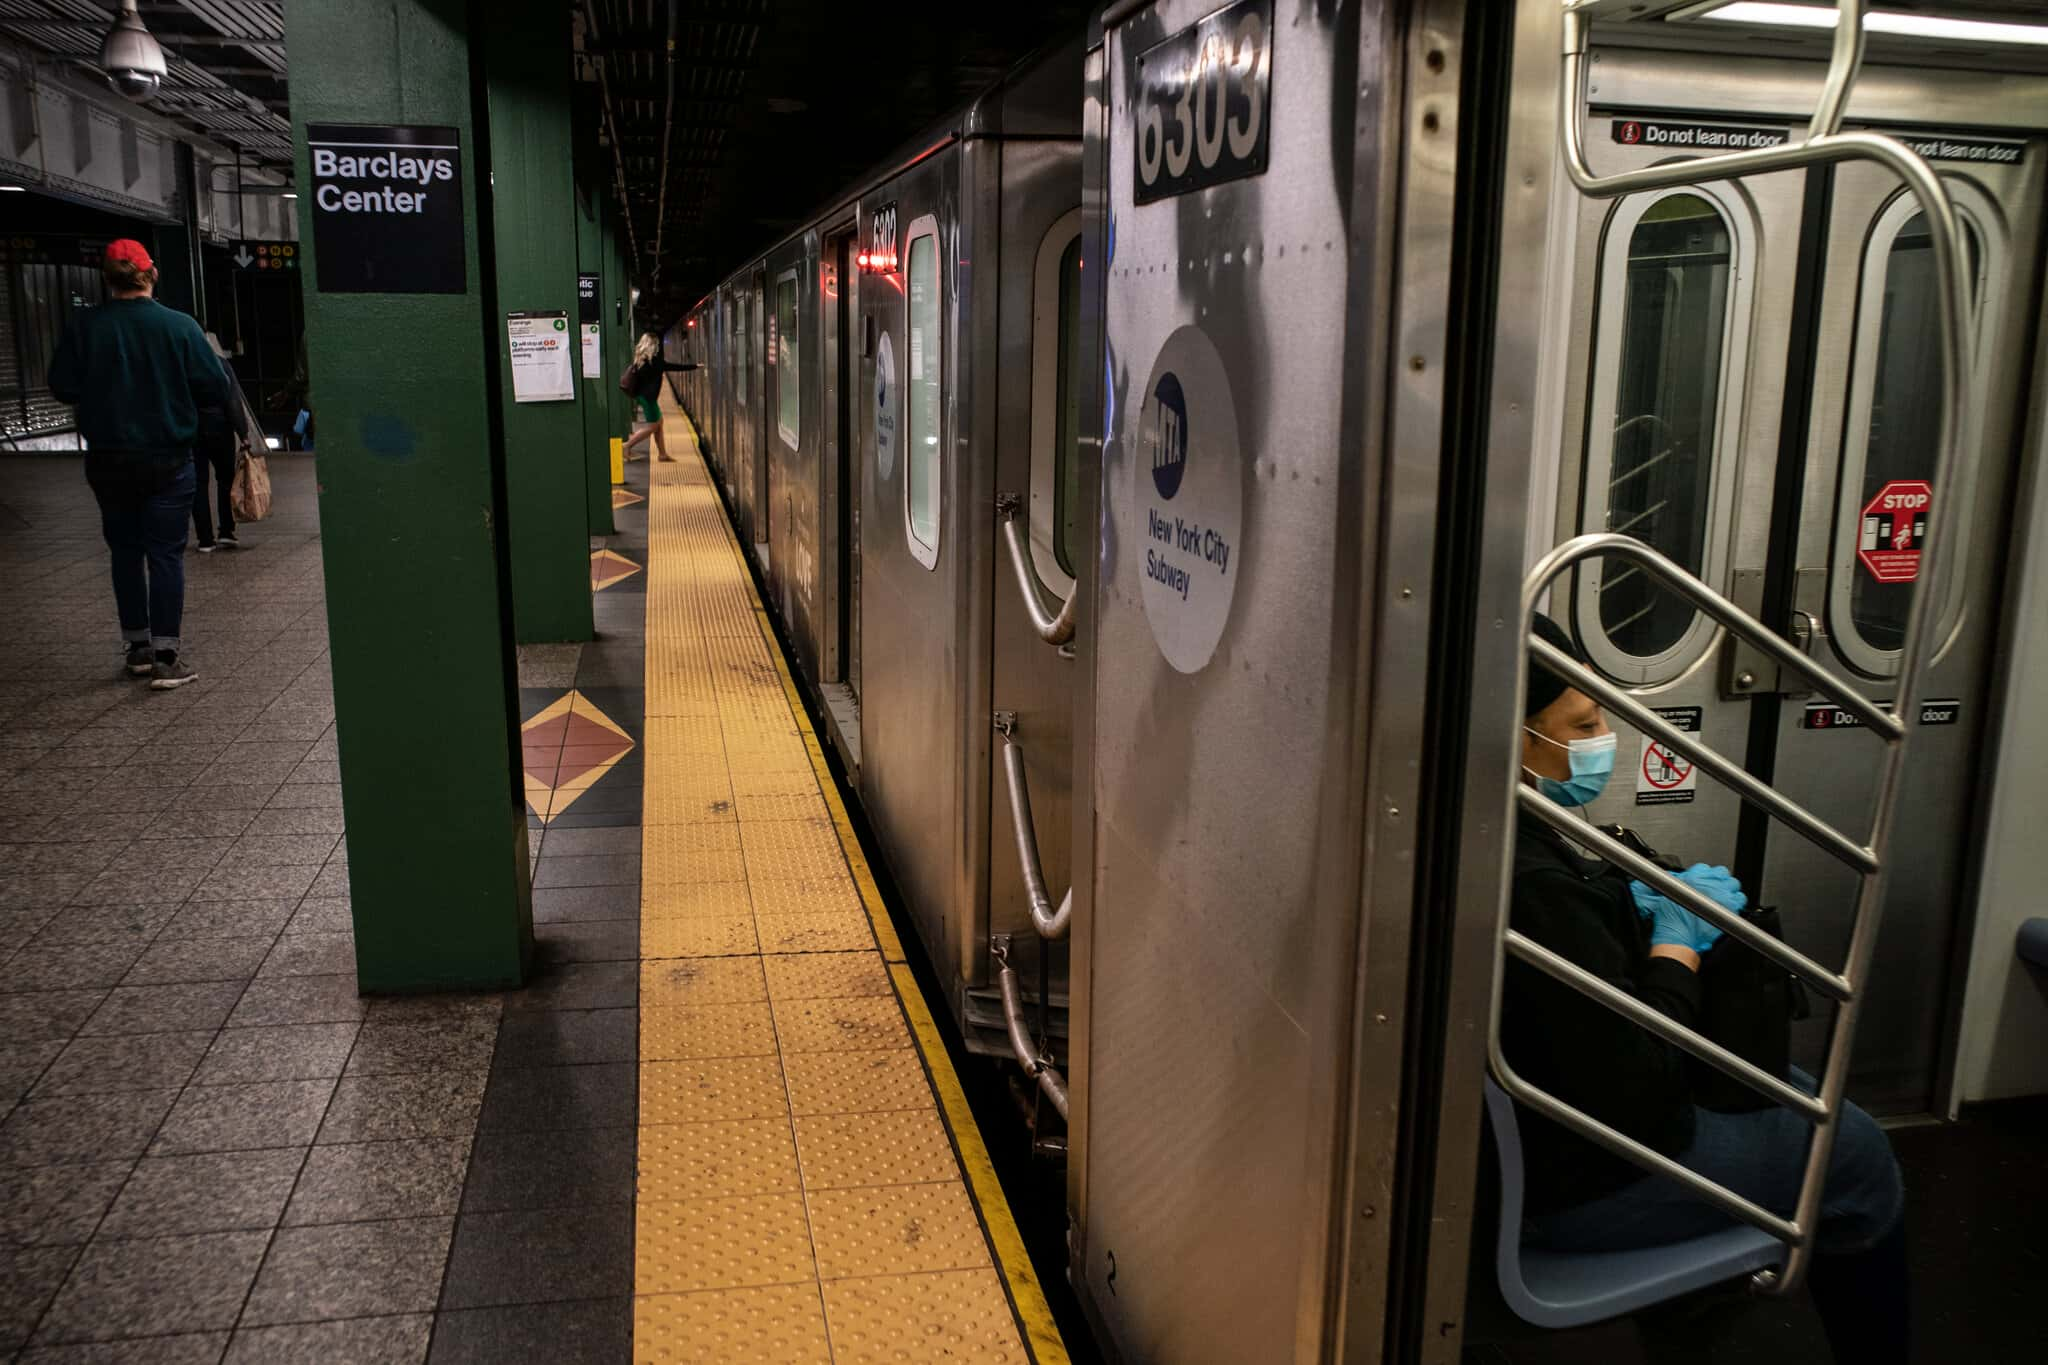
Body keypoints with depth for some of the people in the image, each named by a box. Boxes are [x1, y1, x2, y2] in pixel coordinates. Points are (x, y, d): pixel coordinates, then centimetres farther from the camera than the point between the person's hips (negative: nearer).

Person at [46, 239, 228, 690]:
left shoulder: (84, 326, -6)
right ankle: (166, 657, -1)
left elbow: (63, 387, -5)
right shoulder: (180, 326, -10)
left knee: (125, 552, 15)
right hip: (168, 461, -2)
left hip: (108, 461, 2)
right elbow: (217, 389, -8)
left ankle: (138, 647, 22)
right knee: (165, 553, 2)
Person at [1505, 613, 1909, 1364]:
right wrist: (1679, 939, -18)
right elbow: (1635, 1093, -29)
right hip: (1576, 1179, -9)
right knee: (1855, 1153, 9)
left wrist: (1644, 904, -3)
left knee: (1791, 1089, 28)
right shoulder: (1528, 885, -36)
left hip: (1559, 1111, 9)